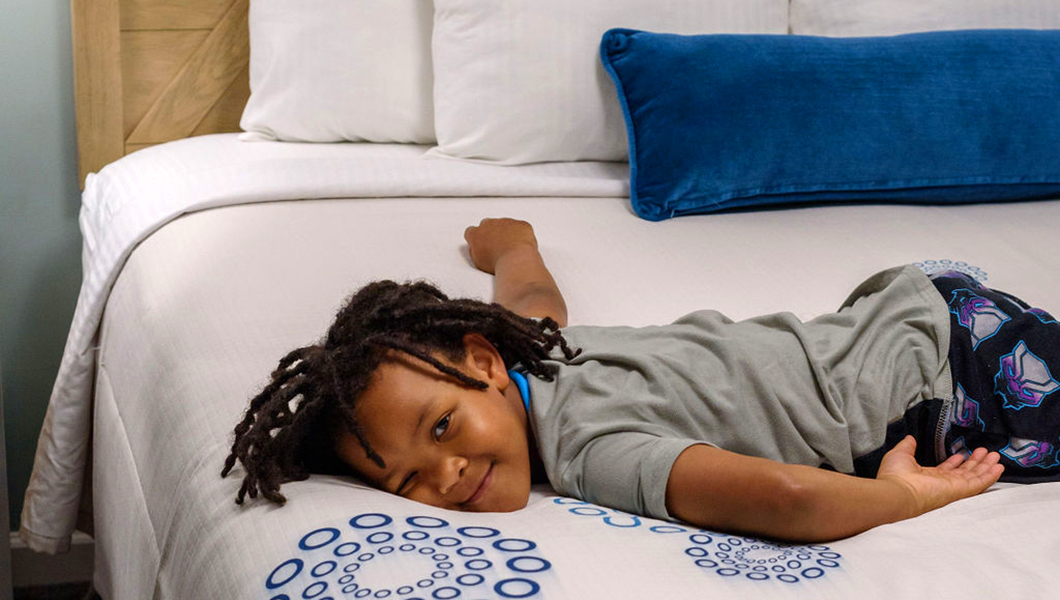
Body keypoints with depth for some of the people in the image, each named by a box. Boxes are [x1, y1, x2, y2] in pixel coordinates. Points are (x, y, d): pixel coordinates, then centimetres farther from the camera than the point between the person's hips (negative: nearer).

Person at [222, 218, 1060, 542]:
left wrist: (908, 496, -28)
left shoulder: (595, 456, -34)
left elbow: (790, 500, -48)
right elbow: (531, 288, 16)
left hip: (944, 375, -7)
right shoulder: (536, 341, -9)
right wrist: (509, 243, 39)